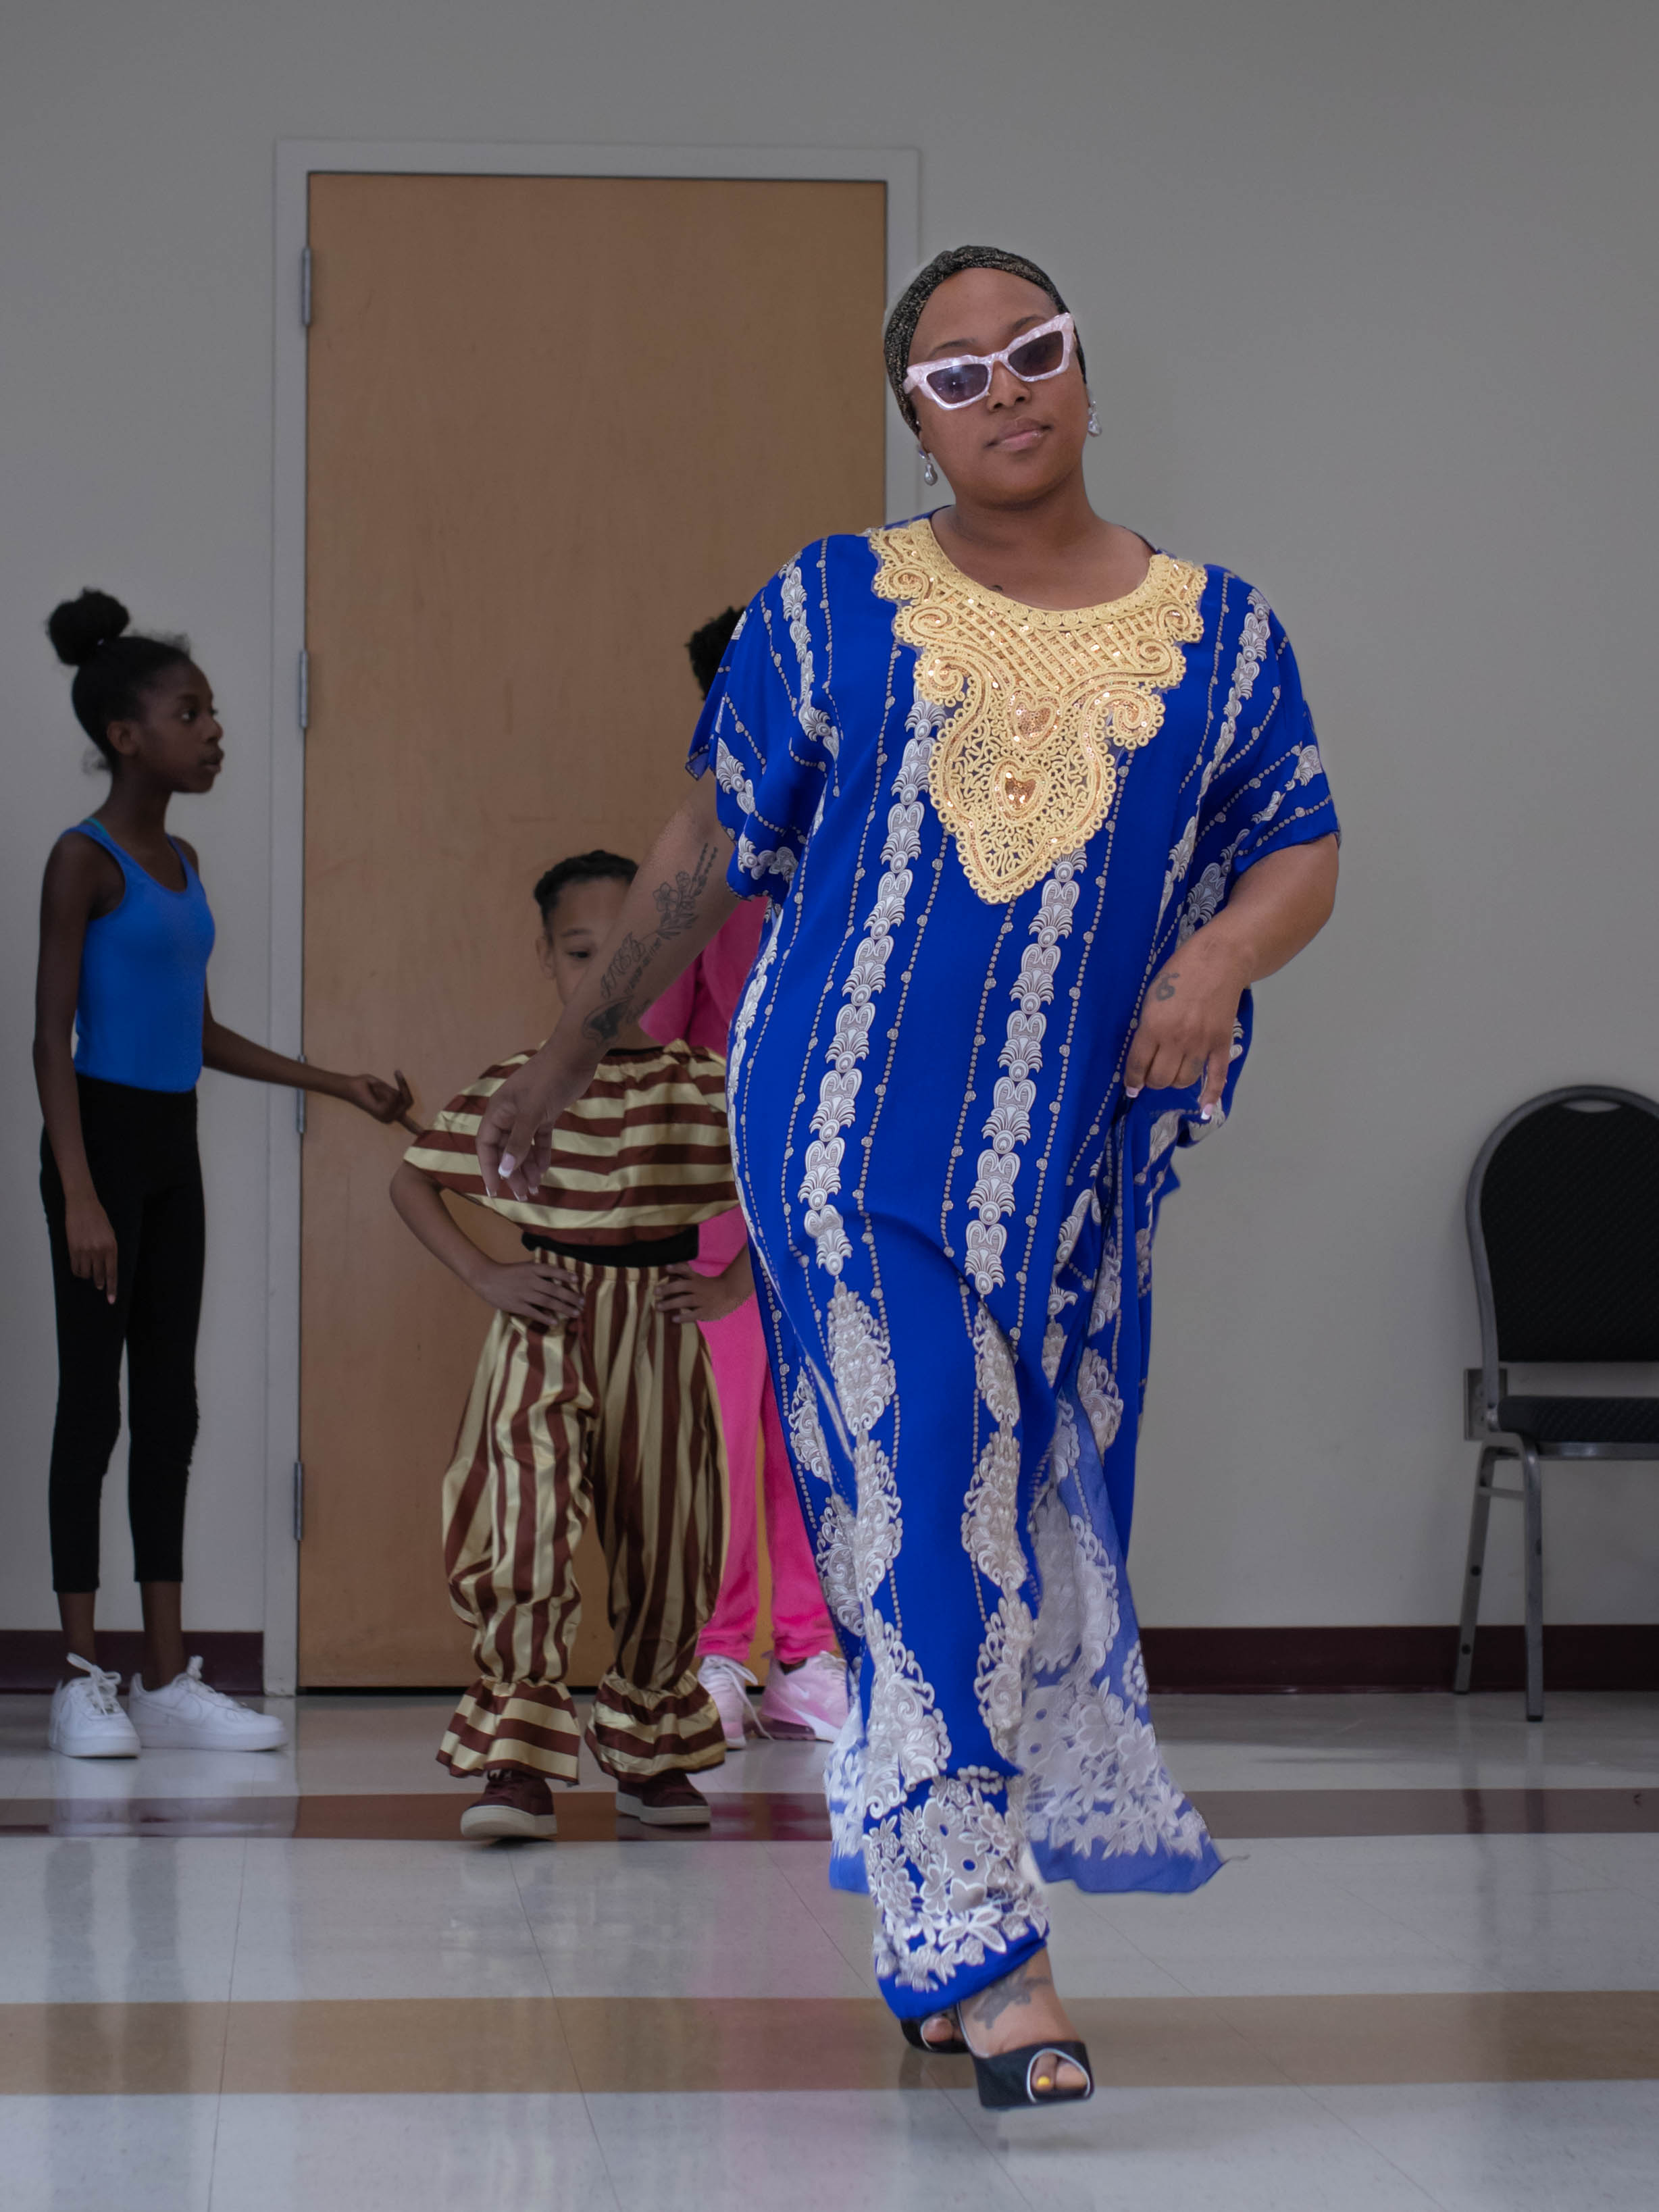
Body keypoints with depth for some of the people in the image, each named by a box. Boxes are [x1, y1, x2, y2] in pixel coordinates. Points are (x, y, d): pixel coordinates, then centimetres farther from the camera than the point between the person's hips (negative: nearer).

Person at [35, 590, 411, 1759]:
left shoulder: (182, 862, 13)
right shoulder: (85, 860, -10)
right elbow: (53, 1037, -14)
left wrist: (338, 1083, 16)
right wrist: (80, 1195, -21)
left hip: (173, 1146, 8)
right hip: (102, 1136, -8)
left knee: (170, 1407, 7)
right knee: (95, 1403, -3)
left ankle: (169, 1681, 10)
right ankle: (85, 1683, 2)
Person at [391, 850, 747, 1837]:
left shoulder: (708, 1087, 1)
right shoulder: (510, 1088, 0)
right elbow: (414, 1180, 9)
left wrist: (731, 1288, -1)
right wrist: (486, 1276, -1)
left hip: (658, 1331, 2)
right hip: (546, 1326, -2)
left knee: (666, 1542, 8)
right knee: (527, 1523, -18)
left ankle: (652, 1749, 27)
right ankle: (521, 1762, -15)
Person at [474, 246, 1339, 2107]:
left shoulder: (1215, 633, 7)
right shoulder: (830, 607, 4)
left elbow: (1302, 854, 7)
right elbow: (708, 844, 9)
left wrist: (1218, 961, -15)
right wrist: (569, 1055, 12)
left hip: (1074, 1164, 2)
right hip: (845, 1130, -2)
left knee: (1034, 1530, 7)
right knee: (913, 1511, -9)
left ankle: (944, 1939, 22)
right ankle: (989, 1959, -7)